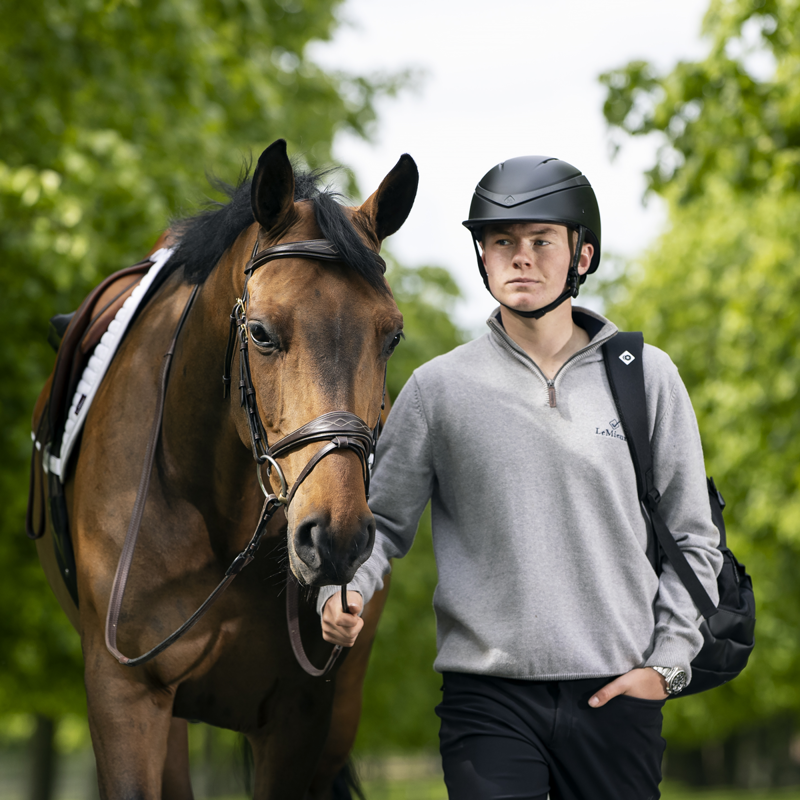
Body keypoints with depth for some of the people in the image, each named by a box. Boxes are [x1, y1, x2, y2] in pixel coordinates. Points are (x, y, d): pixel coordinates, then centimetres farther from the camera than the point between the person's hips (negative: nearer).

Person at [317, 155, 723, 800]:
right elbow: (382, 519, 9)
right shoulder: (439, 388, 4)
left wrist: (667, 664, 0)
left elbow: (692, 537, 8)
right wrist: (345, 589, -11)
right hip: (488, 700, -1)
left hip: (617, 693, 1)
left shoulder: (647, 378, 5)